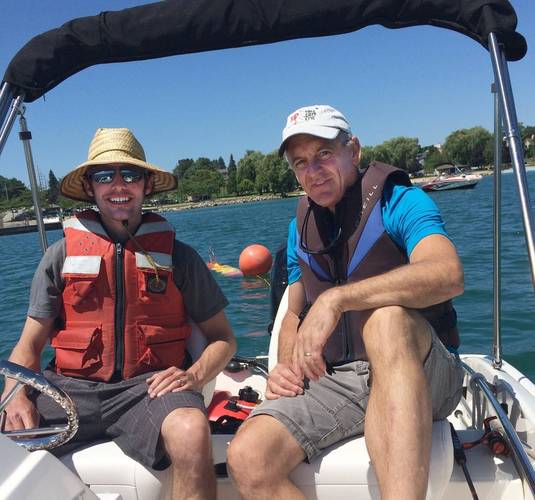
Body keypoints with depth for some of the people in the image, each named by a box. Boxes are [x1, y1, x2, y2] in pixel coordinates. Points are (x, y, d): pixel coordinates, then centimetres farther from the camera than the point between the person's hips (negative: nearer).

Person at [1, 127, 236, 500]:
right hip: (70, 388, 2)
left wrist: (195, 375, -12)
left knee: (191, 430, -32)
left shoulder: (178, 256, 6)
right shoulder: (61, 256, 10)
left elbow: (223, 338, 9)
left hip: (148, 385, -1)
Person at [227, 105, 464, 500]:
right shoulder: (300, 228, 14)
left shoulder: (398, 201, -6)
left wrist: (337, 297, -34)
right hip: (332, 379, 5)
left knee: (386, 318, -39)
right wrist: (286, 366, -1)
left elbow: (449, 275, -26)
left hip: (421, 376, -4)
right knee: (247, 458, -22)